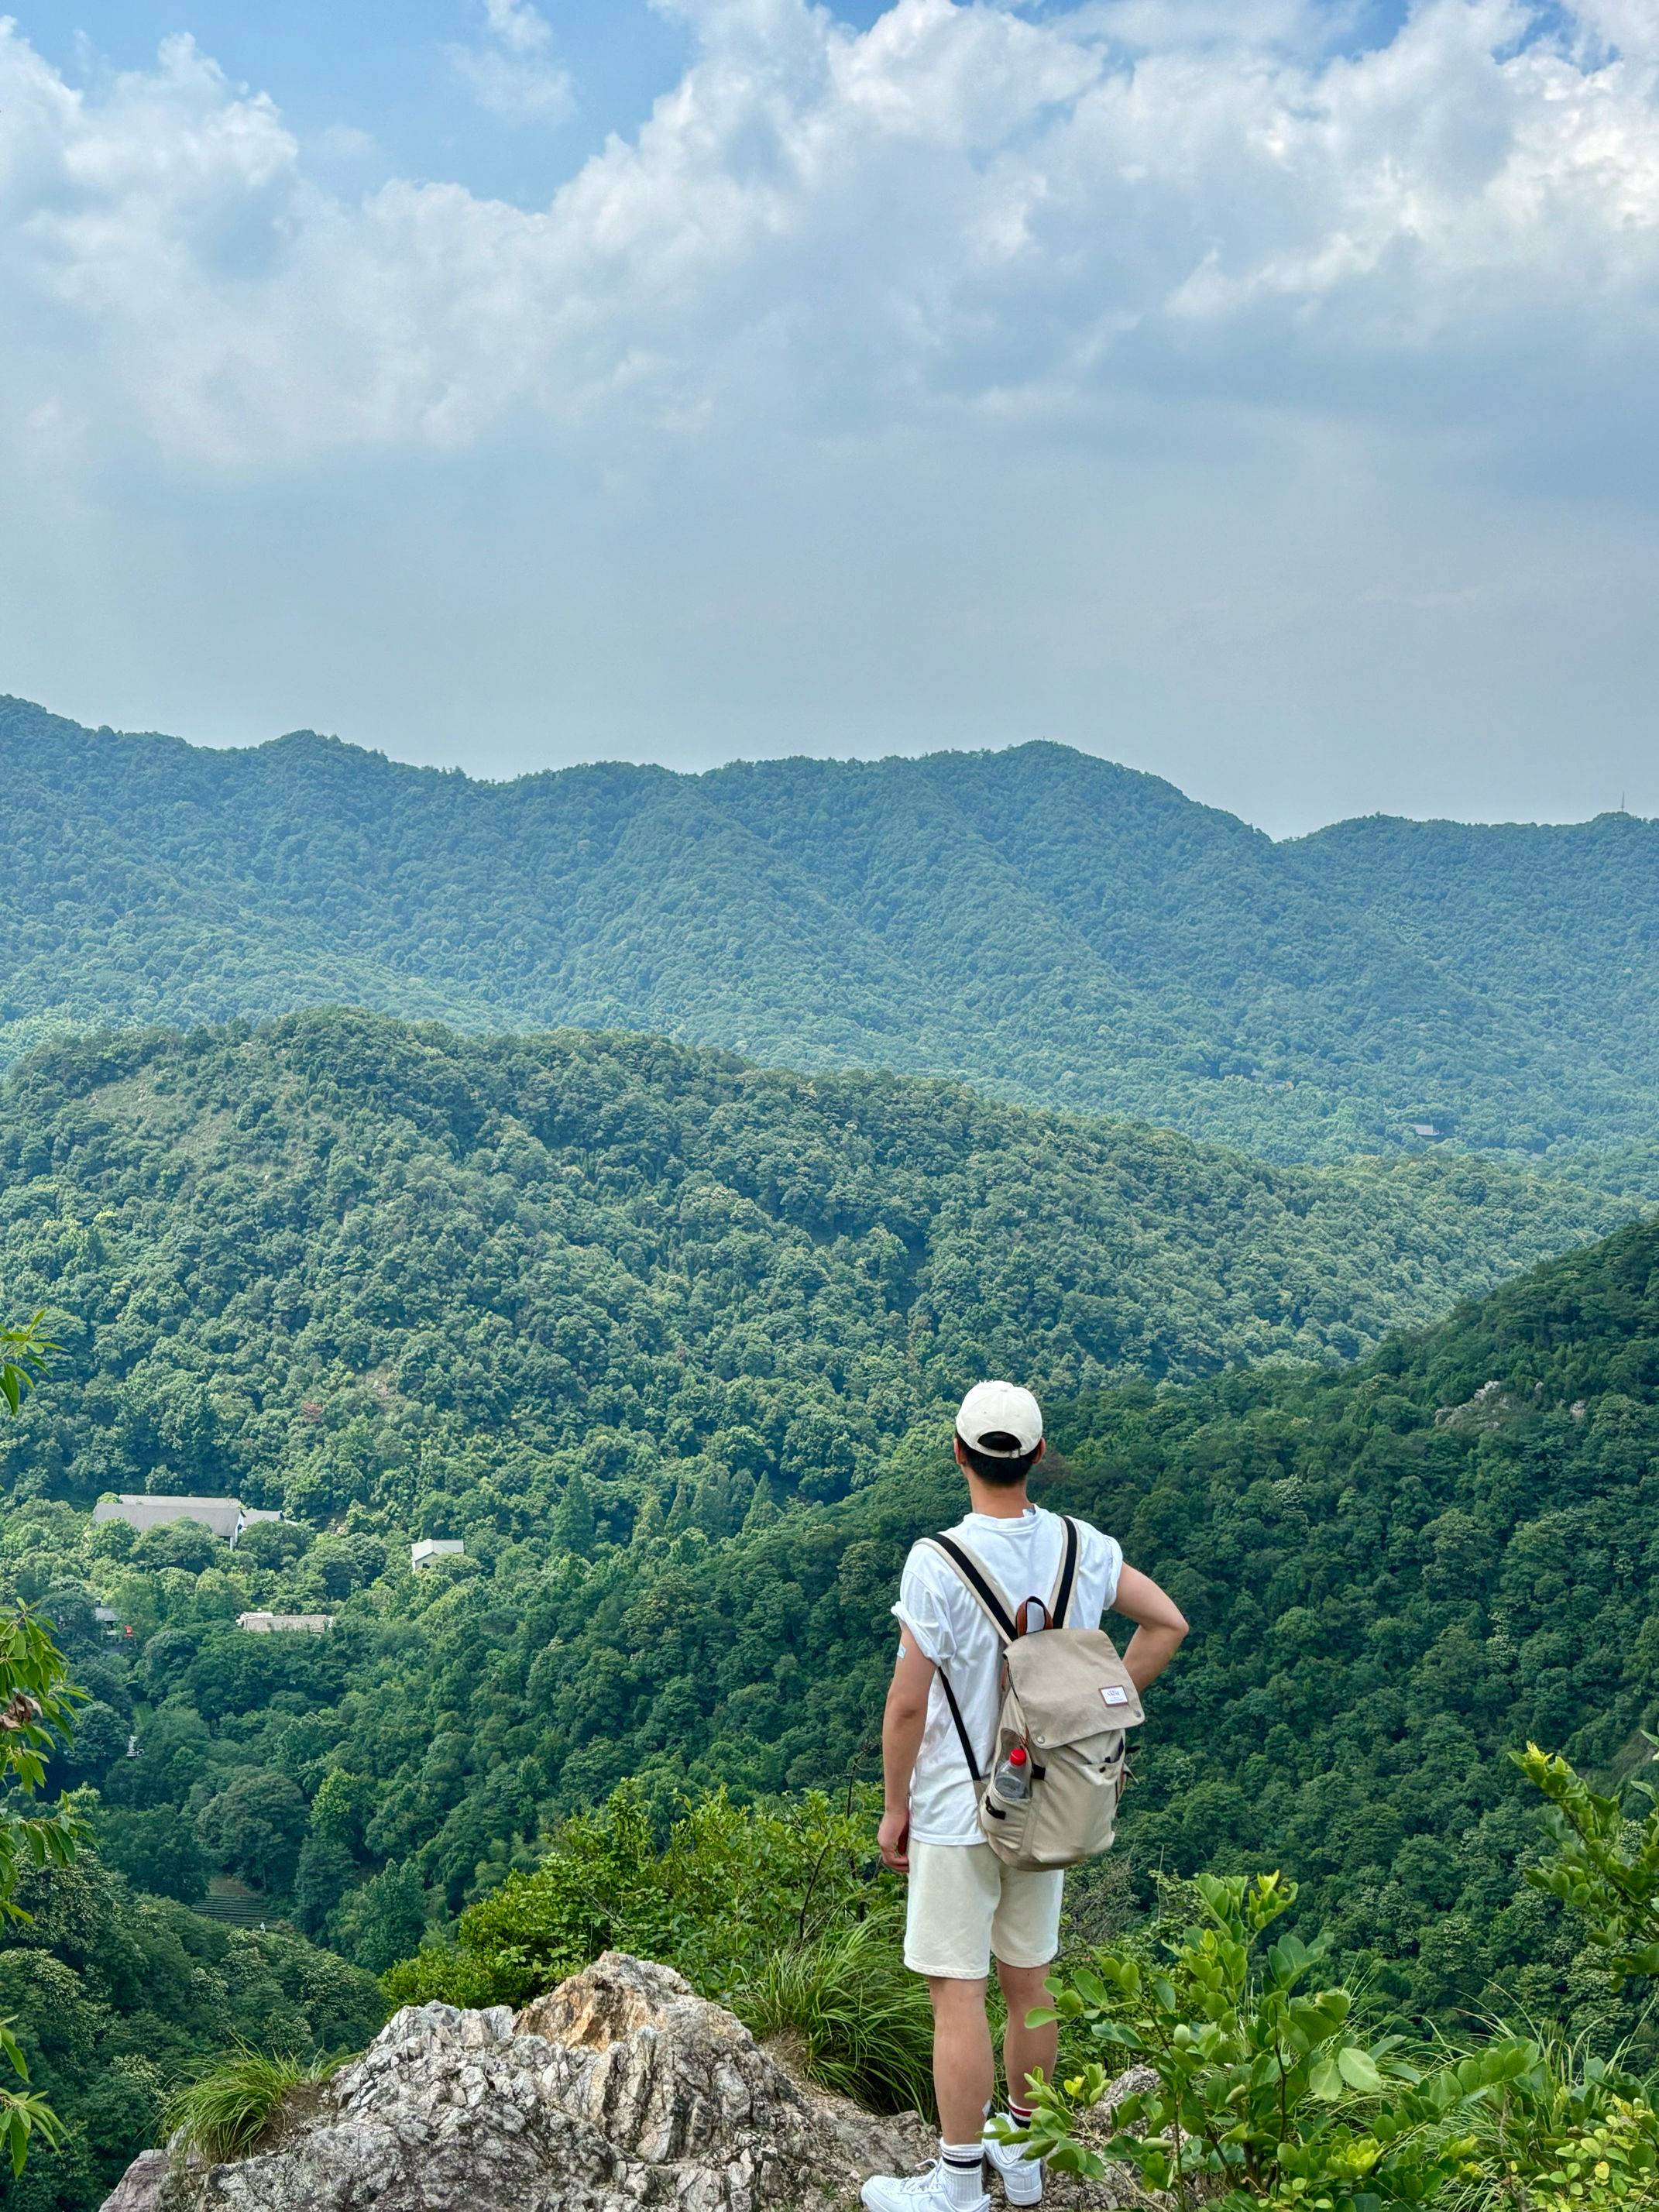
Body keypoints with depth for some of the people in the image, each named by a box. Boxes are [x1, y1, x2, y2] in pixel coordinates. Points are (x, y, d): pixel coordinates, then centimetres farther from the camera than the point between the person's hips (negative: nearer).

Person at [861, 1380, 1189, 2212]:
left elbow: (908, 1701, -17)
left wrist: (895, 1806, -5)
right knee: (1028, 1980, 18)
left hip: (957, 1812, -6)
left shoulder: (938, 1564, -20)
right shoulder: (1082, 1548, -4)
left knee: (957, 1993, 2)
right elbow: (1168, 1624, 6)